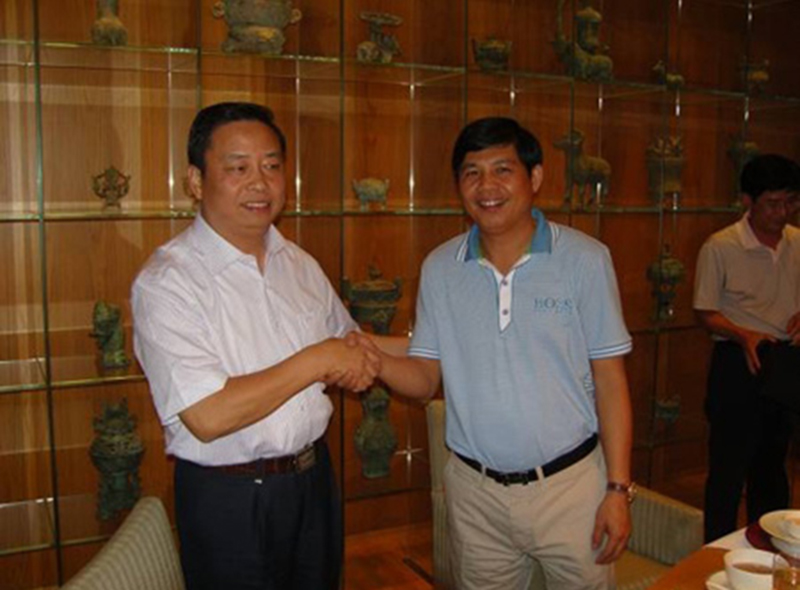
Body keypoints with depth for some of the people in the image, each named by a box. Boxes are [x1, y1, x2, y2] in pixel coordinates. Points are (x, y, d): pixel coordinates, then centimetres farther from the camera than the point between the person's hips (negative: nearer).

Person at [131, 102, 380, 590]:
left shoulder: (300, 265, 4)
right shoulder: (166, 282, -18)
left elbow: (346, 340, 18)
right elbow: (207, 417, -25)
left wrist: (359, 362, -6)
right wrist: (315, 361, -20)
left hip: (314, 479, 6)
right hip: (229, 499, -6)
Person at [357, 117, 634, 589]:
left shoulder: (585, 259, -7)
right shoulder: (440, 267, 0)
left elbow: (610, 381, -5)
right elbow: (426, 377, 2)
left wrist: (618, 489, -8)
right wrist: (376, 360, -19)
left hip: (569, 483, -2)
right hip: (475, 491, 3)